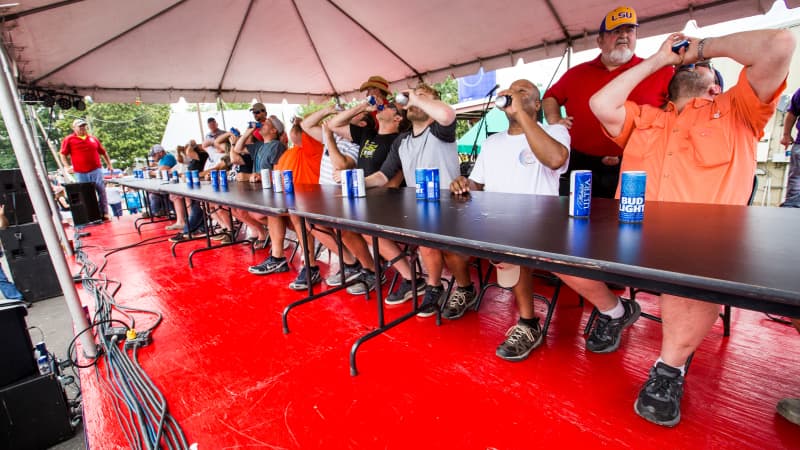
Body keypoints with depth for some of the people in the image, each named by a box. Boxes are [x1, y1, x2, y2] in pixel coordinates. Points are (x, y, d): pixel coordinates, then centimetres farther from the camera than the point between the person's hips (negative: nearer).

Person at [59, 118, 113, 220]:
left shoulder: (93, 138, 13)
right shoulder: (69, 140, 5)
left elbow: (103, 152, 18)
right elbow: (63, 154, 8)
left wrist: (109, 164, 13)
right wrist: (67, 166, -3)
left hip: (96, 170, 2)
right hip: (81, 173, -1)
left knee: (102, 192, 0)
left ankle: (105, 213, 7)